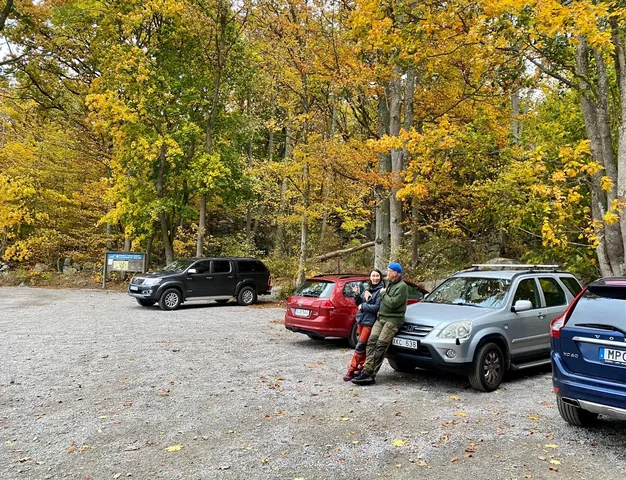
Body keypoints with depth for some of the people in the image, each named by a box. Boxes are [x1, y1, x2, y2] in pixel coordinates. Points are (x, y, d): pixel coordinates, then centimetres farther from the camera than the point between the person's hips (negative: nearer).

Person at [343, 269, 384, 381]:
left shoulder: (381, 291, -8)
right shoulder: (367, 289, 13)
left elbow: (377, 307, -16)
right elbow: (359, 303, 15)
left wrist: (363, 306, -10)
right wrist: (356, 294, -2)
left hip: (370, 322, -7)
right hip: (361, 319, 7)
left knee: (360, 346, -8)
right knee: (363, 346, 12)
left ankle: (352, 370, -4)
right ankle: (361, 366, 22)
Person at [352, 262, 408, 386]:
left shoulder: (402, 286, -10)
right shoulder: (388, 283, 17)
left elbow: (393, 303, -20)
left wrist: (383, 293, -7)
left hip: (392, 320, -8)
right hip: (381, 318, 8)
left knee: (380, 346, -12)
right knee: (371, 342, -5)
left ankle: (371, 375, -13)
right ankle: (367, 370, -8)